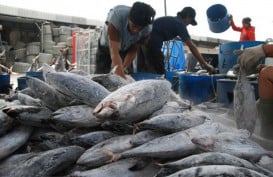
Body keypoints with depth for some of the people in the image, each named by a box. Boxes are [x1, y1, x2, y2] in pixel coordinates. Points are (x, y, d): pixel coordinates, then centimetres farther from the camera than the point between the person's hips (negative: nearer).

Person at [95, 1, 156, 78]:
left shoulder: (148, 28, -29)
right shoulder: (117, 15, -41)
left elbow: (132, 52, -17)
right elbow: (114, 52, -46)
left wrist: (123, 69, -29)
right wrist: (121, 75, -54)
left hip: (126, 50, 3)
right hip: (106, 47, -2)